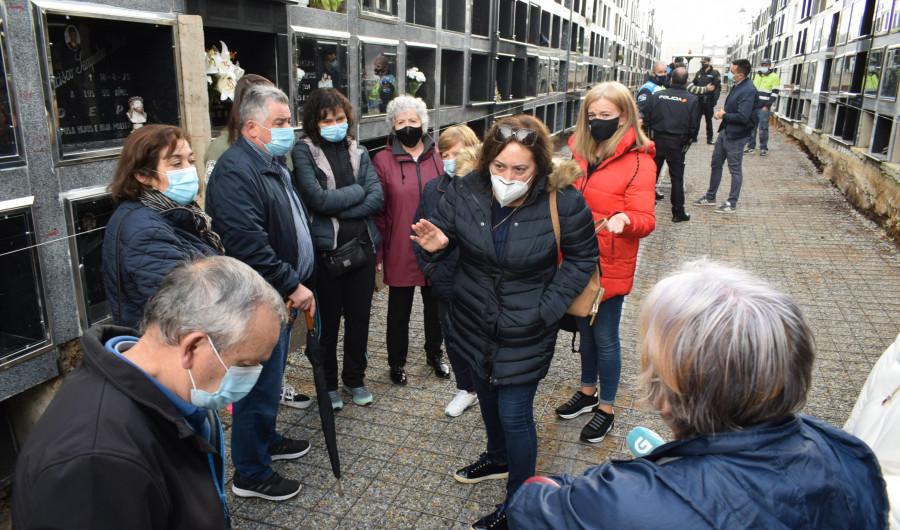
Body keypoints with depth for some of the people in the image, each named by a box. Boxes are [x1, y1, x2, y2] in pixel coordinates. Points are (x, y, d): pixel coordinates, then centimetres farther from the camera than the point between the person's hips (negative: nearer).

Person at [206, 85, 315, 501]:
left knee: (270, 378, 24)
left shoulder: (273, 162, 14)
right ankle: (250, 474, 18)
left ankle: (266, 440, 43)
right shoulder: (236, 170, -20)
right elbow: (248, 244, -29)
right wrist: (293, 286, -22)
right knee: (260, 385, 2)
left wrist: (299, 283, 17)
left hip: (282, 295, 10)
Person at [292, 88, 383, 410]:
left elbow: (377, 199, -4)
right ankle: (328, 384, 27)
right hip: (326, 250, -4)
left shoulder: (358, 152, 9)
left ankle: (355, 379, 31)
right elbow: (318, 198, -18)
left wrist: (338, 209, -14)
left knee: (359, 317, 13)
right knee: (327, 321, 8)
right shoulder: (304, 151, -4)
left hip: (362, 247, 4)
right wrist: (358, 191, -7)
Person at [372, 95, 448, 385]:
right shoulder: (383, 160, -4)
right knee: (399, 309, 11)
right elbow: (377, 211, -4)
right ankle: (397, 362, 30)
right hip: (400, 250, -2)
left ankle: (434, 354, 38)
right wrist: (379, 252, -7)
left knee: (435, 306, 17)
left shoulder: (439, 157, 3)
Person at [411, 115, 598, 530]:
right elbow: (443, 230, 2)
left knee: (515, 415, 3)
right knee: (487, 395, 26)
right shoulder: (465, 191, -13)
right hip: (474, 321, 5)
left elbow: (582, 258, -6)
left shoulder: (563, 201, -19)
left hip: (525, 332, -4)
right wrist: (435, 244, -23)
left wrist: (548, 308, -14)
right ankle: (498, 457, 55)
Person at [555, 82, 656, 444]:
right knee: (585, 329, 21)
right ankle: (588, 391, 41)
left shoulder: (638, 162, -14)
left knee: (605, 338, 7)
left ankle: (606, 407, 27)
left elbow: (646, 219, -20)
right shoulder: (580, 150, 5)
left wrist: (625, 220, -40)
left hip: (609, 265, -6)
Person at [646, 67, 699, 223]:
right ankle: (678, 212, 13)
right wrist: (687, 138, 11)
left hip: (657, 140, 1)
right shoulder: (692, 100, -7)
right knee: (677, 178, 7)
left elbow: (648, 119, -3)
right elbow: (694, 127, -6)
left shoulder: (657, 96, -5)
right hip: (677, 144, -1)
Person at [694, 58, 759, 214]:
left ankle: (732, 203, 13)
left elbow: (743, 117, -28)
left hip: (736, 135, -9)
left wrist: (724, 115, -14)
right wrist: (721, 112, -2)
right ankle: (710, 197, 30)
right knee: (715, 164, 17)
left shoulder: (749, 90, -21)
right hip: (725, 131, 10)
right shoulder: (737, 86, 7)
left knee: (735, 169, 3)